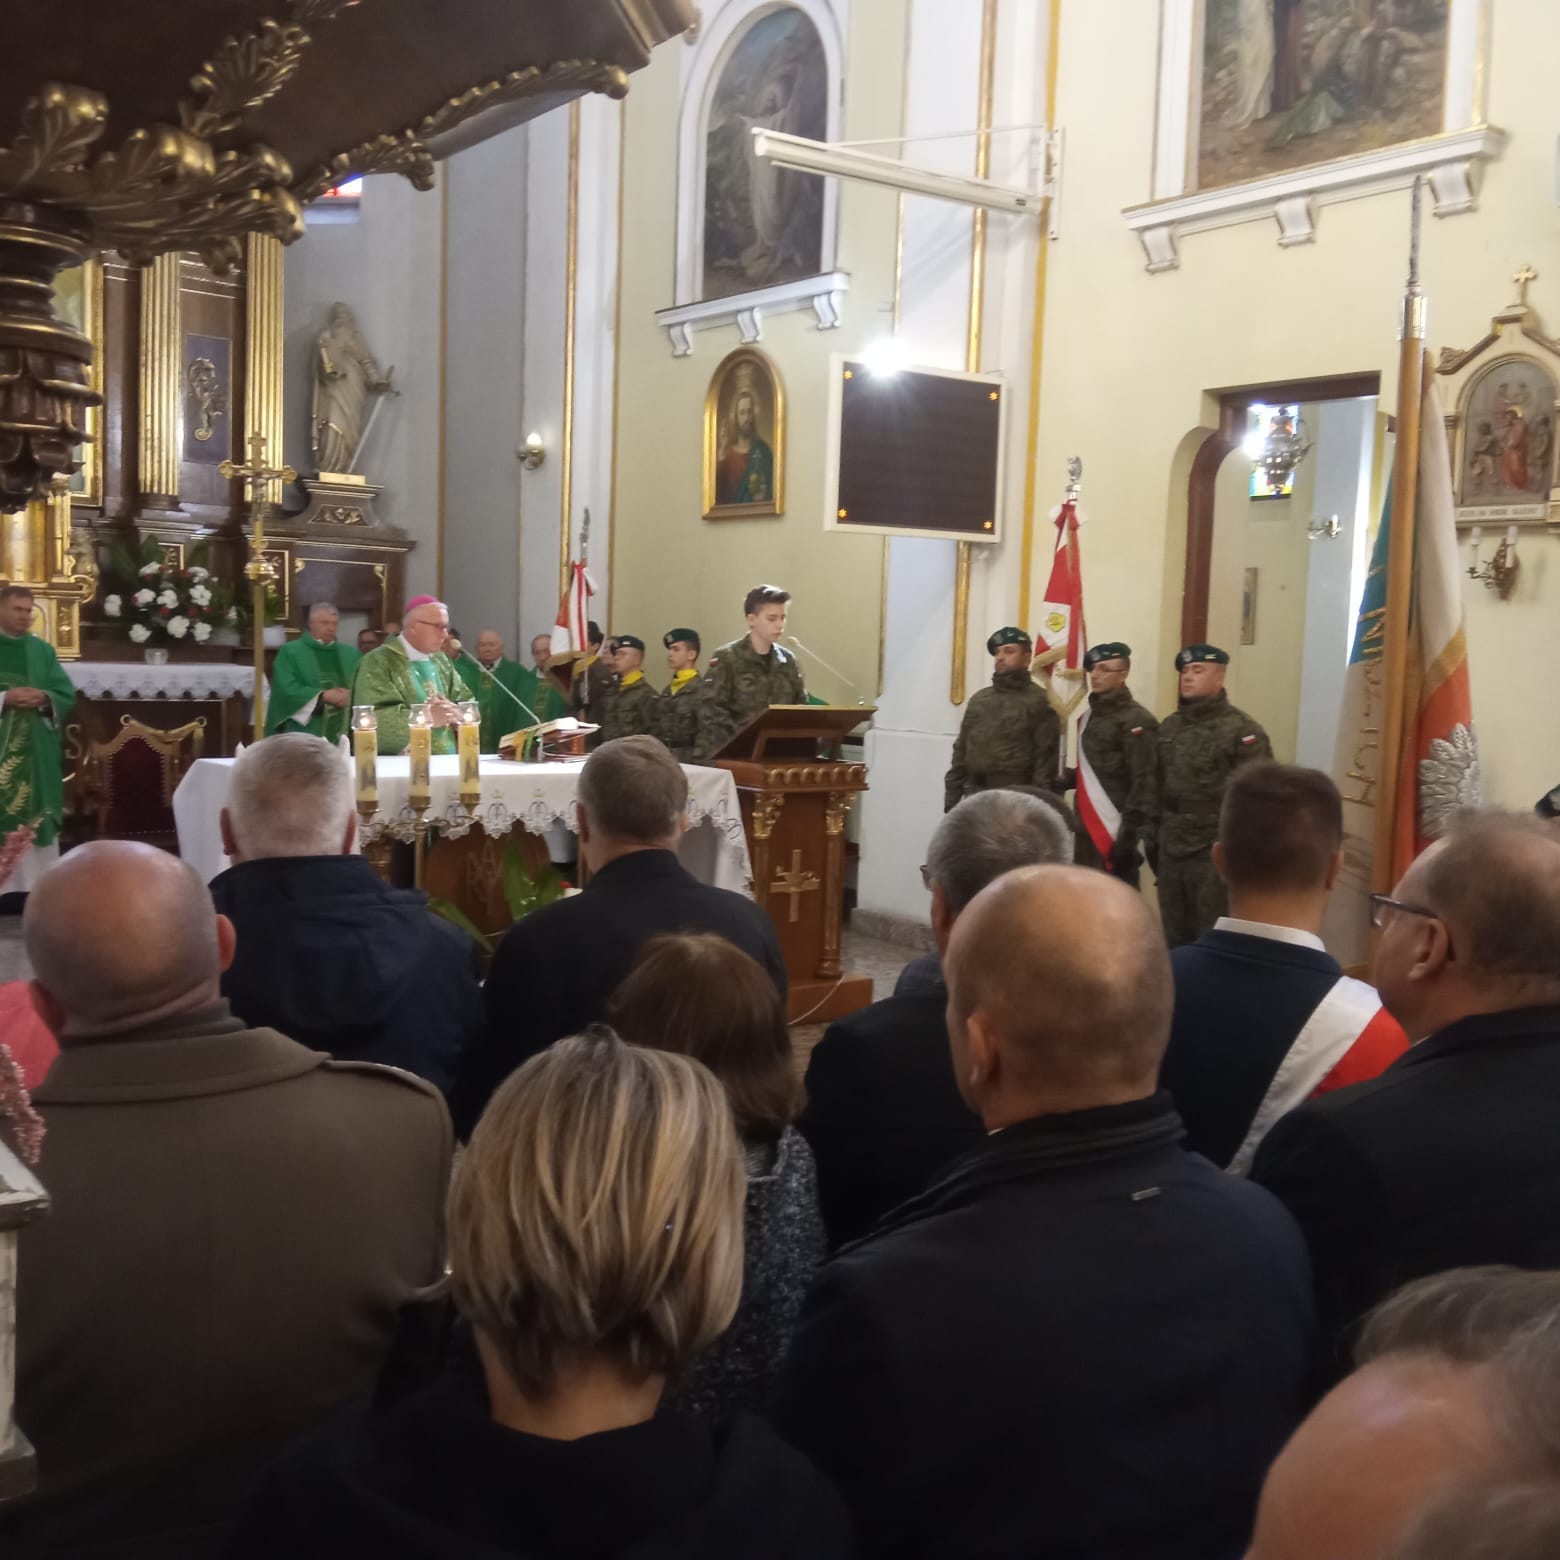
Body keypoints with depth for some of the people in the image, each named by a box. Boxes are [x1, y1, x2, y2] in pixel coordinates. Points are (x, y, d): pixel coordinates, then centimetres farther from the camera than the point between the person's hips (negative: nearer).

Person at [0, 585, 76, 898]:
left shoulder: (43, 650, 12)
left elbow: (67, 695, 9)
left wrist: (44, 698, -10)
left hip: (37, 750, 3)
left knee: (35, 817, 3)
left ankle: (36, 885, 6)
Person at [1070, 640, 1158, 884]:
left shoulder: (1136, 720, -10)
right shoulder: (1088, 717, 16)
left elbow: (1144, 783, -15)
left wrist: (1129, 836, -19)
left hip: (1114, 832, -8)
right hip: (1087, 831, 8)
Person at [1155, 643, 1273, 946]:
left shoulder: (1241, 730, -8)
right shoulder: (1168, 727, 13)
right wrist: (1153, 841, 13)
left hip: (1215, 853, -6)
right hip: (1169, 851, 6)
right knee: (1173, 939, 14)